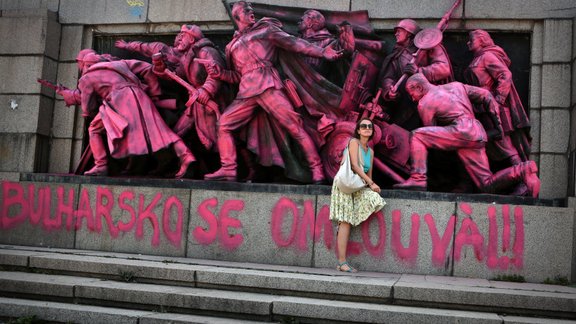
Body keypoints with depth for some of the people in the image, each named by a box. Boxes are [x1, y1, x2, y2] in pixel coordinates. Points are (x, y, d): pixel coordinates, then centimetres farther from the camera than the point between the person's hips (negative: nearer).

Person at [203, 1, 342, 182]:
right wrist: (220, 73, 8)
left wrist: (323, 52, -2)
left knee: (293, 126, -14)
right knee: (224, 124, -3)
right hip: (245, 92, 5)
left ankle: (316, 169, -12)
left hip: (267, 85, -5)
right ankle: (228, 169, -3)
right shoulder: (232, 46, 27)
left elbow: (293, 42, 7)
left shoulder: (264, 28, 15)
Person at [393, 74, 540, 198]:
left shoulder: (424, 104, 8)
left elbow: (431, 135, 12)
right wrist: (498, 121, 21)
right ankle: (523, 171, -8)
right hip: (479, 134, 7)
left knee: (417, 136, -7)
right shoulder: (455, 86, 27)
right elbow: (486, 95, 22)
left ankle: (418, 179, -20)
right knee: (487, 185, 9)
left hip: (463, 131, -7)